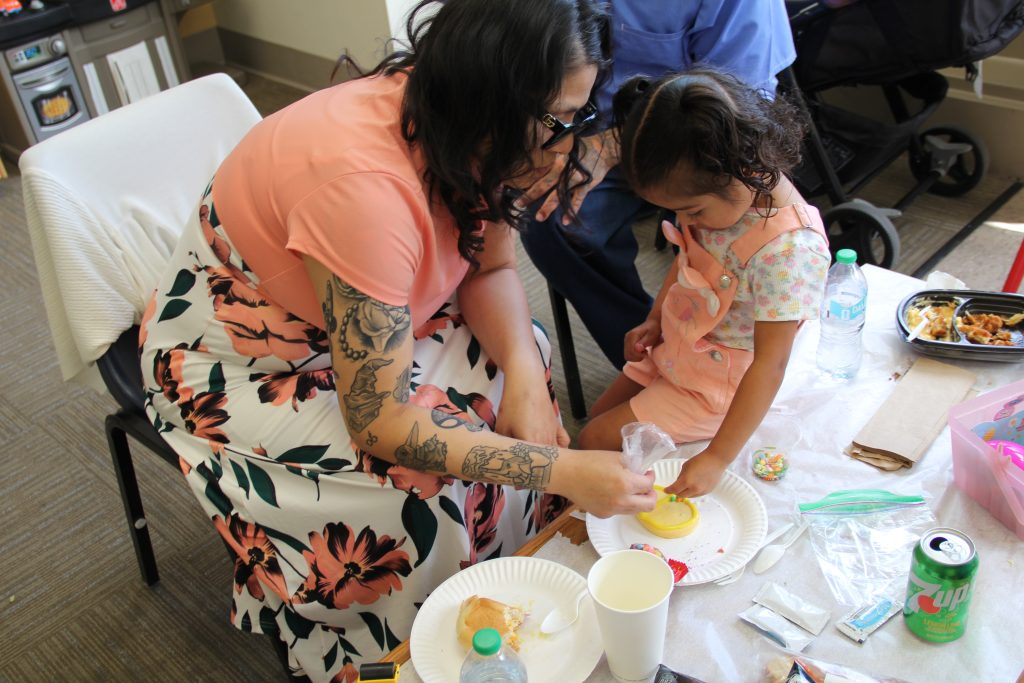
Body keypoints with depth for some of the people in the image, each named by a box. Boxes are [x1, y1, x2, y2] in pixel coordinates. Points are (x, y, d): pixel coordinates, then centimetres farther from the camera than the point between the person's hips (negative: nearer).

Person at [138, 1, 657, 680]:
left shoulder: (457, 124, -17)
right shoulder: (365, 183, -39)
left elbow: (492, 267, -5)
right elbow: (378, 422, -34)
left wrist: (522, 368, -25)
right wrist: (564, 470, -32)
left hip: (364, 317, 7)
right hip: (238, 364, -7)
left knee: (521, 364, -5)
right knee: (423, 488, -21)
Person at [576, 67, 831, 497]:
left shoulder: (787, 249, -35)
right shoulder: (727, 197, -11)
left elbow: (770, 364, -31)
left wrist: (717, 458, -31)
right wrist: (654, 321, 1)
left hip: (718, 383, -8)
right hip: (680, 348, 8)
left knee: (596, 442, -6)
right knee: (599, 416, 18)